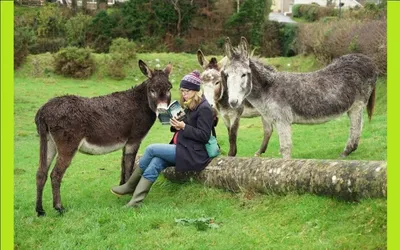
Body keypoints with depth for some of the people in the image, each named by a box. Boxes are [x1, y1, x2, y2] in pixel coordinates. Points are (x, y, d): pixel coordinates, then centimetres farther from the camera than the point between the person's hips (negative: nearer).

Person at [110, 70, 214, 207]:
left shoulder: (204, 108, -11)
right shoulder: (190, 106, 16)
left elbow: (204, 136, -15)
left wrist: (184, 127, -21)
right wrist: (177, 125, 1)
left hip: (192, 153, -8)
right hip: (182, 148, 8)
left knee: (151, 149, -15)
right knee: (155, 164, -17)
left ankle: (130, 186, 2)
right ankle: (135, 202, -22)